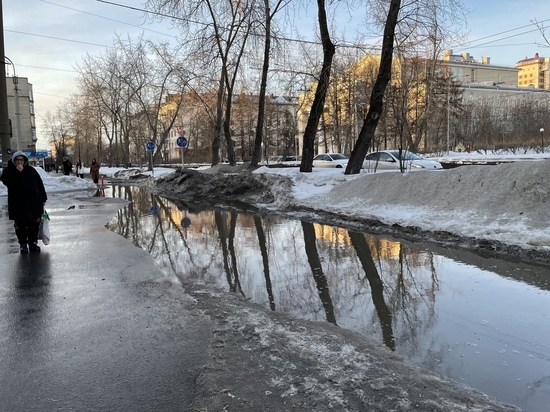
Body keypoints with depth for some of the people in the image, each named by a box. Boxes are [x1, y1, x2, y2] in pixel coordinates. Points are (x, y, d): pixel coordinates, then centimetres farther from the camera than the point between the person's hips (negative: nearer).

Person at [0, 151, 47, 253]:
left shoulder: (31, 170, 7)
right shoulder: (8, 171, 2)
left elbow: (40, 184, 10)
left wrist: (43, 199, 9)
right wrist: (16, 172, -23)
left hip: (34, 203, 2)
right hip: (18, 205, -2)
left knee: (34, 224, 5)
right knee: (21, 226, 3)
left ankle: (33, 243, 17)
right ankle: (23, 244, 16)